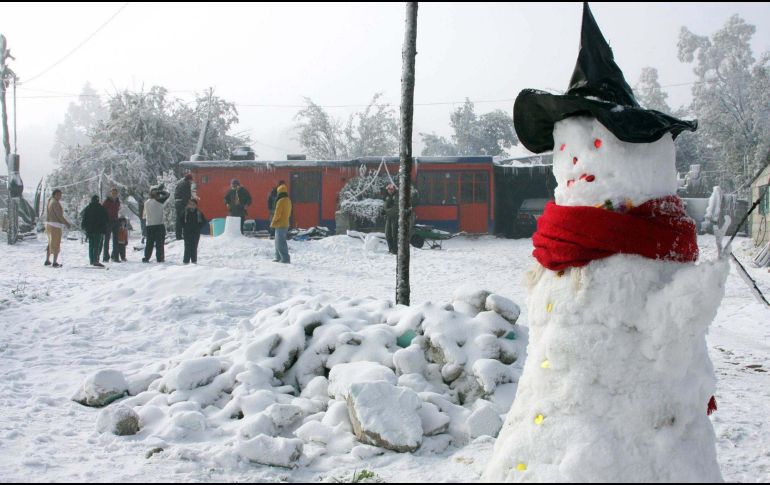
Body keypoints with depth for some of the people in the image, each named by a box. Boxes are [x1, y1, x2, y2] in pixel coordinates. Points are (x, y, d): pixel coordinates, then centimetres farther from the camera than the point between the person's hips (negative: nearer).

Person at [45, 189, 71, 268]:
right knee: (56, 244, -5)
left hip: (48, 224, 9)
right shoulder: (55, 202, -14)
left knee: (50, 243, 20)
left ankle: (47, 261, 26)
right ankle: (55, 263, -5)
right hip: (55, 225, -9)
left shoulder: (50, 201, 15)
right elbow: (59, 215, -19)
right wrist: (66, 223, -8)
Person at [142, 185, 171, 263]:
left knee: (149, 243, 11)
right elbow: (167, 194, -1)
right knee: (160, 243, 0)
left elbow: (145, 214, 15)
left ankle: (146, 258, 9)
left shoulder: (146, 202, 8)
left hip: (149, 225, 5)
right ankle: (160, 258, -2)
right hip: (159, 225, -5)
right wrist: (160, 191, 4)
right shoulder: (159, 201, -9)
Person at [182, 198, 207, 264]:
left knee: (194, 247, 1)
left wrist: (199, 226, -1)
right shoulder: (185, 213, 4)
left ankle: (194, 260, 7)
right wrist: (184, 226, 2)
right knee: (187, 246, -2)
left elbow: (205, 221, 7)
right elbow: (181, 221, 15)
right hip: (187, 232, 0)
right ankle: (186, 260, 1)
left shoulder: (199, 213, 2)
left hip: (196, 232, 0)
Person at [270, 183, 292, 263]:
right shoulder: (288, 200, 11)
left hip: (280, 224, -10)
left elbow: (277, 214, -18)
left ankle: (285, 258, -10)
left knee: (280, 242, -7)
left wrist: (273, 223, -6)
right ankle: (278, 258, 23)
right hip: (285, 224, 10)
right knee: (278, 242, 18)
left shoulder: (281, 201, -18)